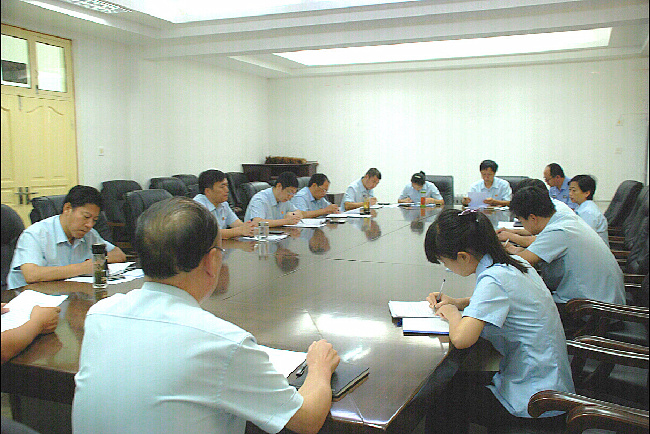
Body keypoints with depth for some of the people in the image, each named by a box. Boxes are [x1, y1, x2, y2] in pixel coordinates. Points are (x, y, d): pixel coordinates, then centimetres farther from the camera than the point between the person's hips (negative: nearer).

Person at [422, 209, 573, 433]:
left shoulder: (493, 279, -26)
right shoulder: (511, 262, 1)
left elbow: (461, 339, -36)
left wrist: (453, 314, -14)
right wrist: (456, 302, 9)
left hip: (533, 403, -8)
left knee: (440, 400, 2)